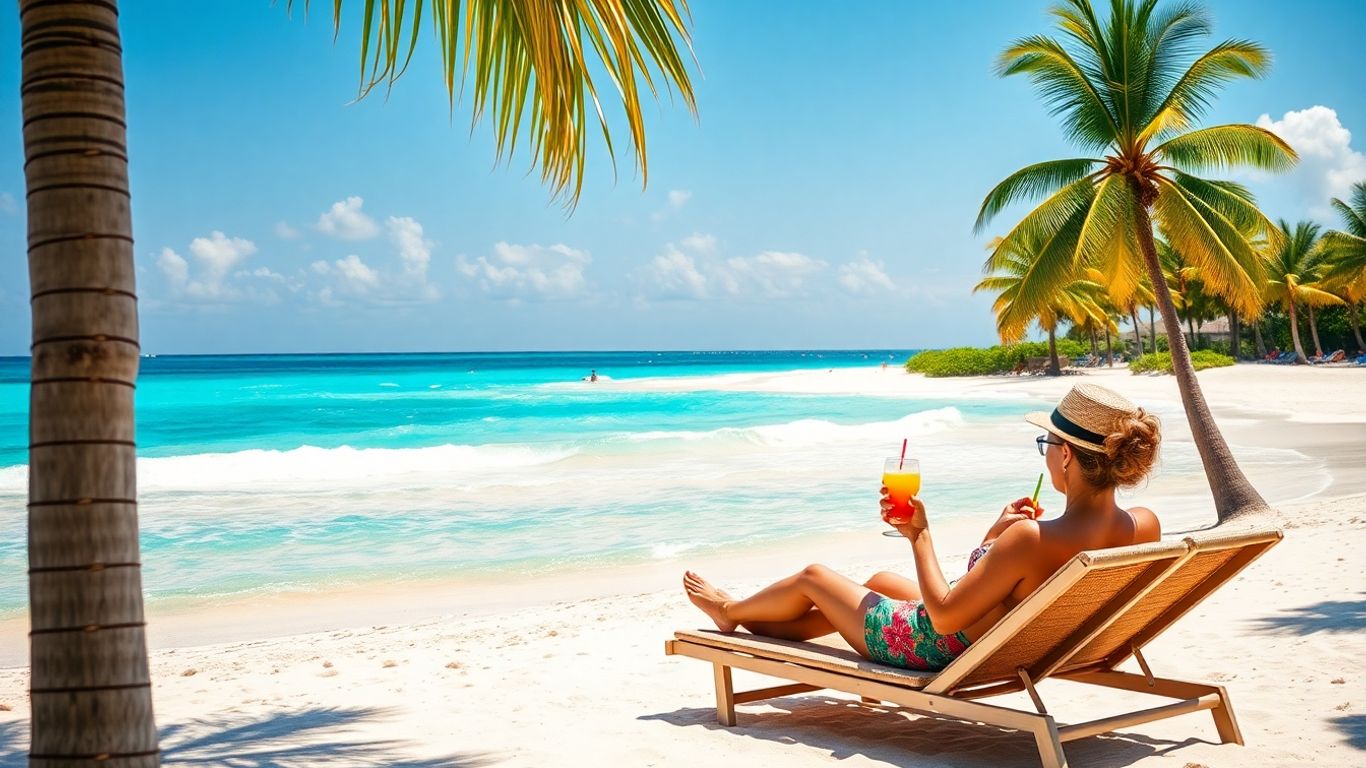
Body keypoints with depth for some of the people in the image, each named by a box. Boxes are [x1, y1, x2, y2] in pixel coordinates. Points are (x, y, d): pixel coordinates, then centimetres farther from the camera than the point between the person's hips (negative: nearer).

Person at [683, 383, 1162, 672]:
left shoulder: (1032, 539, -39)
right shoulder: (1144, 526, -18)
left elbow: (944, 615, -29)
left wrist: (919, 535, -20)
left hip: (937, 648, -8)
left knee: (813, 578, 17)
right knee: (879, 581, 33)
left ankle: (730, 610, 48)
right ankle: (763, 627, 54)